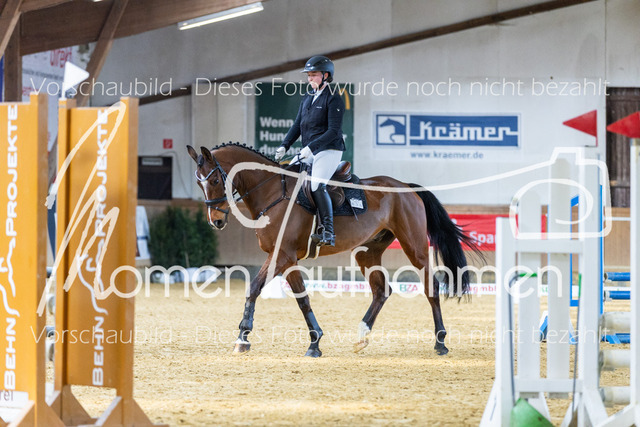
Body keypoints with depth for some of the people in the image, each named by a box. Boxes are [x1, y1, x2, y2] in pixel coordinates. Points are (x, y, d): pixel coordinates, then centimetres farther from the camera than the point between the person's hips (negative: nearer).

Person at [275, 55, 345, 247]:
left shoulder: (333, 98, -9)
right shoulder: (307, 98, 16)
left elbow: (334, 131, -16)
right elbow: (297, 126, 18)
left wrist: (311, 147, -24)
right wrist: (284, 146, 4)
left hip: (329, 150, -9)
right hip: (309, 153, 9)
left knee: (317, 185, -26)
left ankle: (328, 232, -29)